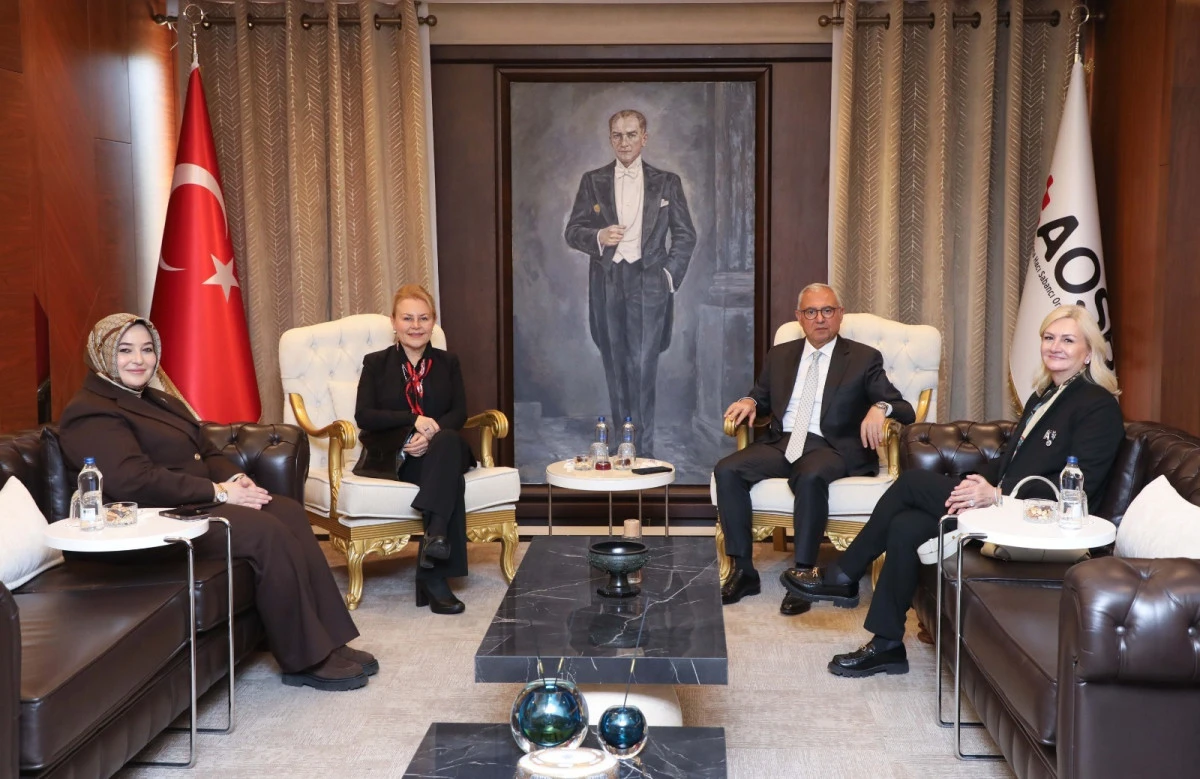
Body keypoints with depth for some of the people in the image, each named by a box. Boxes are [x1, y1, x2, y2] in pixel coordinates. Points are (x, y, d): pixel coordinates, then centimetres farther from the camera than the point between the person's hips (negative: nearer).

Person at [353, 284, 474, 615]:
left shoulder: (448, 363, 18)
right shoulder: (376, 363, 11)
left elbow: (459, 413, 4)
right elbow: (364, 415, -2)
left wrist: (433, 433, -19)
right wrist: (414, 420, -18)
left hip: (441, 449, 2)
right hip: (391, 454, -2)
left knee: (448, 442, -38)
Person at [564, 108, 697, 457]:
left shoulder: (667, 183, 8)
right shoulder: (592, 181, 9)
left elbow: (685, 235, 10)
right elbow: (573, 231, 8)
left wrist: (670, 275, -2)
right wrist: (598, 237, -13)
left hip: (649, 284, -2)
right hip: (606, 284, 2)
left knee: (642, 367, -10)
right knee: (615, 367, 6)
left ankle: (643, 450, -7)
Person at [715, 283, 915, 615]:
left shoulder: (864, 358, 8)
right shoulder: (780, 355, 19)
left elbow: (903, 410, 2)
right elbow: (762, 396, 28)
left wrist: (880, 408, -22)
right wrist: (750, 402, 3)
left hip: (830, 447, -4)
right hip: (780, 442, 4)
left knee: (811, 478, -38)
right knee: (726, 470, -22)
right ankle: (743, 570, -14)